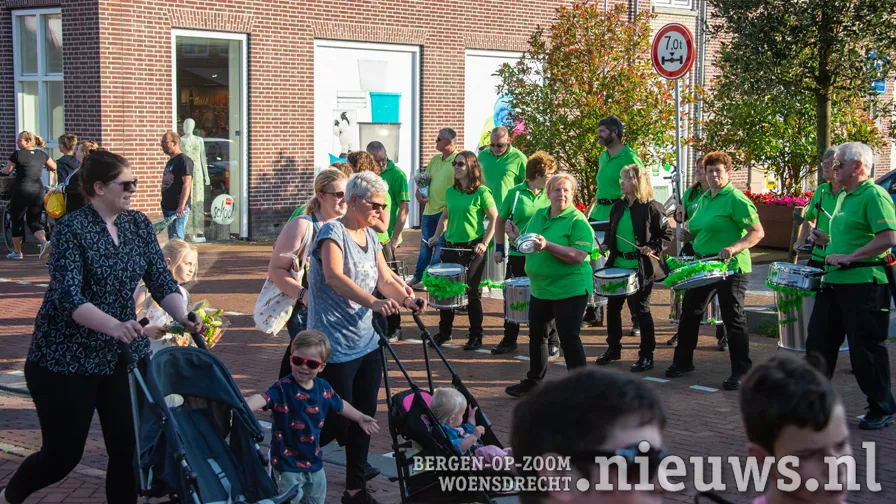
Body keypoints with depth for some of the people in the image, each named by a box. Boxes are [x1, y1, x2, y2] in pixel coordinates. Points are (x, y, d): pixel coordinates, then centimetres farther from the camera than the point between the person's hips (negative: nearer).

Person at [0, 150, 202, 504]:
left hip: (119, 356, 5)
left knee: (127, 448, 1)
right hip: (65, 359, -5)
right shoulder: (72, 229, -15)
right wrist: (114, 325, -41)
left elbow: (162, 280, -1)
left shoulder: (139, 225, 2)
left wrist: (183, 317, -20)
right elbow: (69, 296, -26)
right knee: (64, 453, 4)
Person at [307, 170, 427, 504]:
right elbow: (334, 276, -31)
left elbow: (385, 279, 7)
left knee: (364, 419, 11)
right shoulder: (333, 232, -14)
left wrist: (407, 299, -15)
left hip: (367, 344, 8)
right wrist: (373, 302, -45)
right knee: (337, 425, -3)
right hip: (336, 348, -8)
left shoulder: (370, 236, 11)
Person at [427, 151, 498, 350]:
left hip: (473, 249, -5)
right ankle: (444, 332, 23)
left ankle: (476, 336, 13)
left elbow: (495, 219, -8)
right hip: (451, 247, 6)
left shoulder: (481, 192, -9)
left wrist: (484, 243, -14)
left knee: (471, 292, 1)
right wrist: (437, 236, 9)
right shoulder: (451, 191, 9)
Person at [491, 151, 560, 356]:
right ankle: (509, 340, 24)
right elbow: (501, 220, 9)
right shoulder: (515, 193, -2)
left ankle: (553, 343, 15)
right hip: (517, 255, 1)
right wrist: (499, 247, 6)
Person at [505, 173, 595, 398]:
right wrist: (517, 238, -1)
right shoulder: (538, 216, 9)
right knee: (536, 335, 18)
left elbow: (579, 256, -24)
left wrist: (547, 245, -30)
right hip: (540, 289, 8)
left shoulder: (578, 221, -13)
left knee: (569, 340, -4)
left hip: (570, 289, -8)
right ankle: (534, 382, 35)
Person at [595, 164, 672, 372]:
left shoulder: (652, 208, -11)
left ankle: (647, 356, 11)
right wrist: (606, 244, 3)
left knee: (641, 309, 1)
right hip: (618, 264, 7)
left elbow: (667, 234, -8)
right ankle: (613, 349, 28)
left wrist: (653, 248, -22)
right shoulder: (618, 207, 9)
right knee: (613, 306, 12)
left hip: (641, 268, -7)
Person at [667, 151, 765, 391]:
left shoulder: (736, 199, -13)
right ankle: (683, 362, 28)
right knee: (689, 313, 14)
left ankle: (740, 372, 7)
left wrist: (734, 248, -30)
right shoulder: (704, 198, 12)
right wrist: (690, 234, 5)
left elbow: (757, 232, -17)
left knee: (733, 319, -2)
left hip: (731, 268, -8)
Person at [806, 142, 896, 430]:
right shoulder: (843, 197, 16)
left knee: (866, 349, -2)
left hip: (864, 284, -9)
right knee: (819, 342, 12)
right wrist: (828, 241, 10)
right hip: (834, 282, 9)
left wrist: (849, 257, -23)